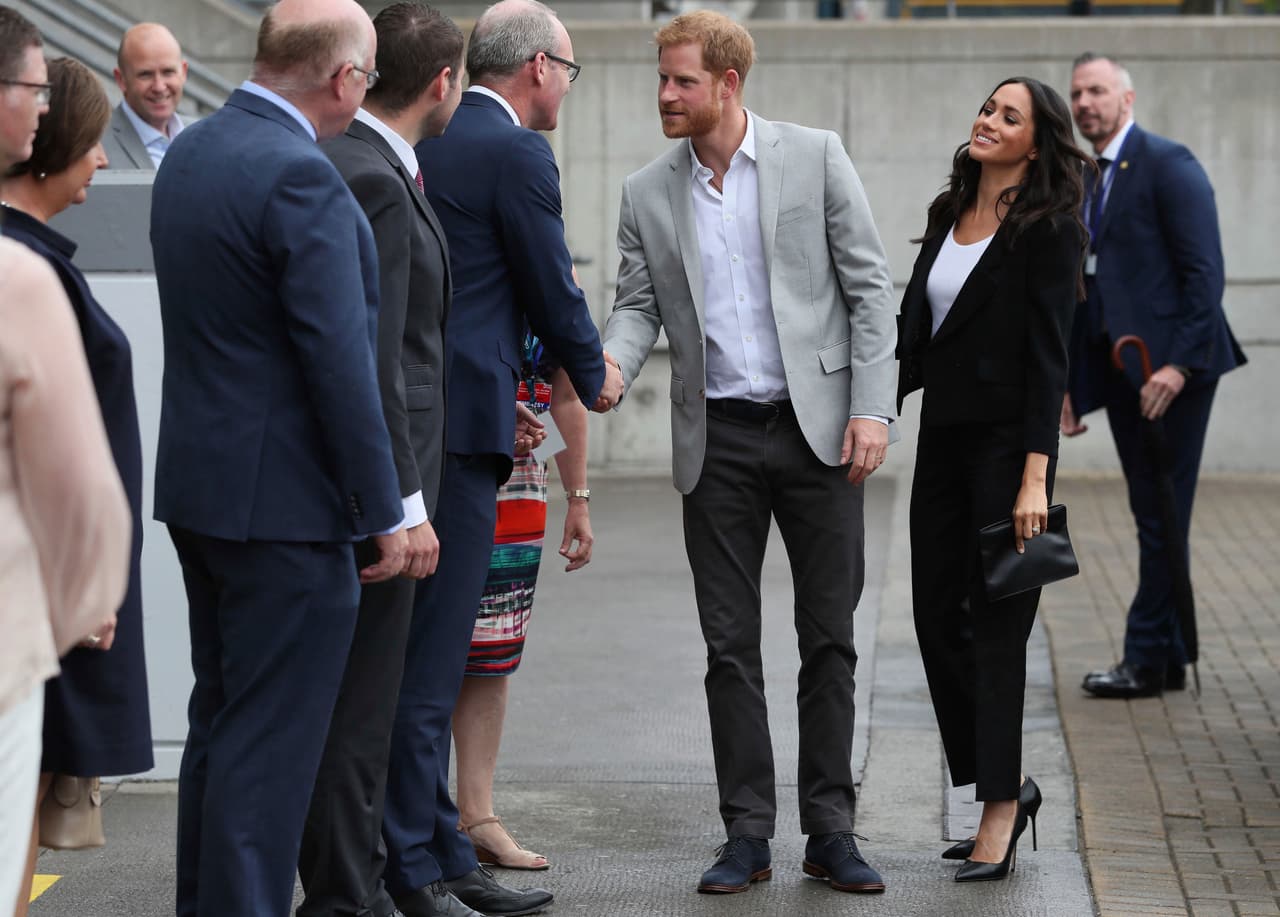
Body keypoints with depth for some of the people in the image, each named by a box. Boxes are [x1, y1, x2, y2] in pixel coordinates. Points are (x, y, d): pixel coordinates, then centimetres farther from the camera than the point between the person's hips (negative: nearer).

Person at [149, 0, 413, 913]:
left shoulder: (189, 152, 10)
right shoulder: (301, 176, -19)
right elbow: (338, 360, -21)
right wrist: (384, 512, -15)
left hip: (199, 485, 9)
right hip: (284, 502, -9)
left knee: (220, 725, 18)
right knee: (270, 743, -3)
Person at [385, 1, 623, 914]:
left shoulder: (424, 144, 16)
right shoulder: (517, 154, -9)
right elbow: (553, 289, -4)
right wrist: (594, 376, 15)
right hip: (459, 427, -9)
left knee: (432, 655, 12)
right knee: (430, 659, -6)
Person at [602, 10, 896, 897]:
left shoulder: (816, 157, -2)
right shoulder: (647, 194, 6)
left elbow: (870, 288, -2)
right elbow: (638, 304, 6)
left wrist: (871, 409, -10)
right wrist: (612, 365, -17)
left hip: (817, 426, -2)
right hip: (717, 440, 2)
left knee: (829, 636, 3)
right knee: (730, 643, 4)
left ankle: (830, 828, 11)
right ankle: (748, 833, 11)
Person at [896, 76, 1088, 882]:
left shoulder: (1048, 230, -9)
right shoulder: (949, 217, 12)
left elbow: (1048, 355, -14)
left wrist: (1034, 478, -19)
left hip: (1006, 441, -7)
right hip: (943, 436, 8)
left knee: (996, 622, -5)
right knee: (937, 614, 8)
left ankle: (1000, 810, 2)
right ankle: (1010, 783, 21)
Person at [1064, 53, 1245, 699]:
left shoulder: (1168, 165, -8)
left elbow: (1205, 270, -14)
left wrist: (1179, 362, -20)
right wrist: (1068, 381, 15)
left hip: (1170, 368, -8)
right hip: (1121, 372, 8)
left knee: (1164, 516, -4)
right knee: (1152, 517, 10)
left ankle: (1146, 659, 0)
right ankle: (1168, 657, 15)